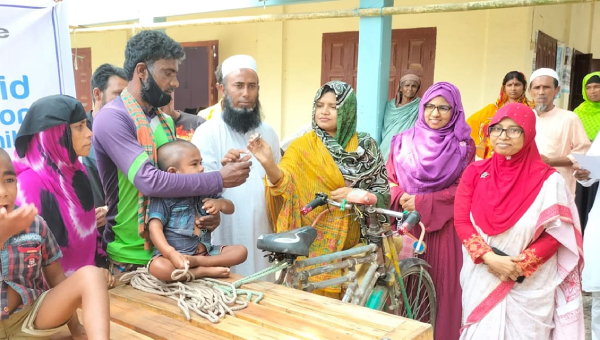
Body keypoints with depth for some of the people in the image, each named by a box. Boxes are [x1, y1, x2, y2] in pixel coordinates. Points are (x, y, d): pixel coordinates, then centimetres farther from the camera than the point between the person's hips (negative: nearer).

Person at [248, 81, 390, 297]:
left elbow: (383, 193, 3)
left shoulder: (365, 146, 2)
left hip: (350, 240, 2)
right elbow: (284, 183, -19)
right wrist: (268, 164, -38)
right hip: (314, 242, -1)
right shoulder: (303, 146, -3)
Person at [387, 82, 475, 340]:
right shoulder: (404, 141, 8)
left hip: (444, 226, -1)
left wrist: (422, 202, -12)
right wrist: (401, 198, -12)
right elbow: (391, 180, 9)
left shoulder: (464, 146, 3)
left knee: (442, 282, 3)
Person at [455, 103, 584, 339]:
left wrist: (522, 264, -16)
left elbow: (557, 233, -6)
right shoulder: (475, 172, -1)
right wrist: (490, 258, -17)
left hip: (529, 285, -2)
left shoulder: (547, 180, -7)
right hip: (481, 279, 2)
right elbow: (461, 221, -5)